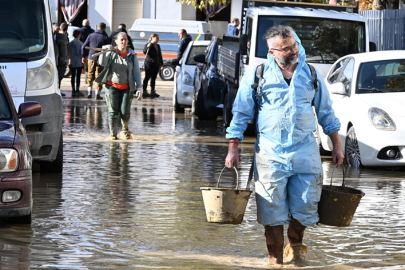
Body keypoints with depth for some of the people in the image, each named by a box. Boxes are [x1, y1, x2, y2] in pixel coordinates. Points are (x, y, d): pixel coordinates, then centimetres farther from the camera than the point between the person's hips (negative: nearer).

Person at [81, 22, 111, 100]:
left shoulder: (91, 36, 3)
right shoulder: (106, 38, -5)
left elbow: (84, 47, 6)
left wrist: (84, 56, 18)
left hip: (91, 58, 2)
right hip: (101, 59, -2)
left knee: (90, 75, 13)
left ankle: (89, 92, 2)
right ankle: (97, 94, 2)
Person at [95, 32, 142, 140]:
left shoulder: (132, 55, 2)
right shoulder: (112, 53, 1)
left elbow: (137, 73, 3)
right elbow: (102, 63, -12)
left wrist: (139, 88, -4)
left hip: (127, 88, 0)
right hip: (112, 86, 0)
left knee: (125, 112, -6)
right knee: (113, 111, -3)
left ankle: (125, 129, 22)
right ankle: (113, 134, 5)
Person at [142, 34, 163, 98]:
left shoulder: (158, 46, 17)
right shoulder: (148, 45, -5)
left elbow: (160, 55, 21)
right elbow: (144, 52, -17)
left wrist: (161, 64, 18)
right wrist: (147, 47, -33)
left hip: (156, 64, 7)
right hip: (149, 63, -7)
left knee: (153, 78, 9)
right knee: (147, 77, -5)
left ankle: (152, 91, 13)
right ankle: (144, 91, -2)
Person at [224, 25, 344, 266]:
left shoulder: (311, 75, 7)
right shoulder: (256, 77, 0)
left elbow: (326, 113, 15)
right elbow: (241, 115, 3)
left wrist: (337, 145, 14)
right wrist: (233, 149, -1)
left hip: (306, 152, 2)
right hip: (270, 153, -2)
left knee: (306, 206, 3)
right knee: (272, 211, 0)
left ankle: (295, 242, 32)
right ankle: (275, 259, 12)